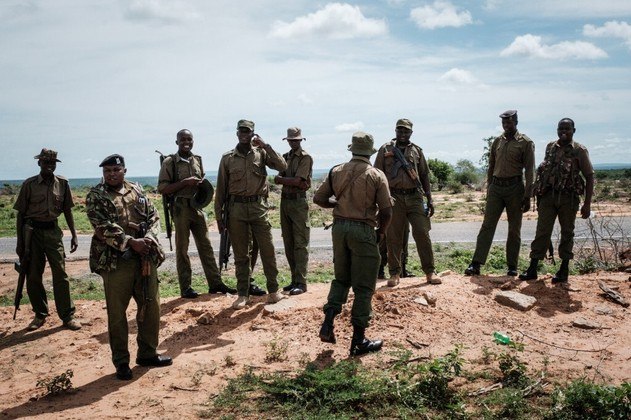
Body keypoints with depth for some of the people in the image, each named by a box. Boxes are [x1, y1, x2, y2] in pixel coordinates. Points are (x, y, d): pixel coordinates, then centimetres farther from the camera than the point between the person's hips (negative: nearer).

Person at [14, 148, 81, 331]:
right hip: (32, 231, 0)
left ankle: (67, 316, 5)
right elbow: (20, 214, 0)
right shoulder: (29, 184, -4)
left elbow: (67, 210, 9)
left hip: (52, 231, 1)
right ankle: (40, 314, 21)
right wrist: (20, 242, -1)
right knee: (33, 276, 6)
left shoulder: (62, 183, 1)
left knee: (60, 273, -2)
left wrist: (74, 235, 5)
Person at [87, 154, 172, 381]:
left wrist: (149, 239, -9)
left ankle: (147, 353, 27)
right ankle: (121, 362, 16)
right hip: (115, 261, -5)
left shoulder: (137, 190, 12)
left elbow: (153, 216, 9)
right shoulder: (95, 197, -3)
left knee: (151, 307, 11)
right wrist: (131, 242, -21)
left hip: (145, 258, 5)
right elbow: (104, 227, -14)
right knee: (117, 313, 2)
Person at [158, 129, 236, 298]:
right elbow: (162, 188, -9)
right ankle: (185, 288, 10)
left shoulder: (198, 160, 11)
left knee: (206, 246, 8)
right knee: (182, 249, 2)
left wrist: (202, 184, 0)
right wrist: (185, 182, -18)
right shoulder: (169, 162, -5)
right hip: (180, 208, -5)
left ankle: (215, 283, 14)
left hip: (197, 207, 5)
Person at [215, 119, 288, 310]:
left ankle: (273, 290, 17)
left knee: (267, 250, 3)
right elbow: (221, 188, 7)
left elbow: (282, 166, -9)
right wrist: (219, 215, 4)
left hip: (258, 206, 0)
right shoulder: (227, 158, 5)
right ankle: (243, 294, 17)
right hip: (236, 208, 1)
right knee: (240, 254, 7)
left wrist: (266, 146, -12)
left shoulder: (261, 153, 5)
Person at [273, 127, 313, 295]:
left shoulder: (306, 158, -5)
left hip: (299, 201, -7)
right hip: (285, 200, 7)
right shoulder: (285, 157, 15)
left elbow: (297, 181, -14)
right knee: (288, 243, 10)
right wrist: (293, 182, -12)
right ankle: (294, 280, 18)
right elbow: (278, 178, 5)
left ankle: (301, 283, -4)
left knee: (300, 244, -6)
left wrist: (281, 179, -3)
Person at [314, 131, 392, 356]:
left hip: (339, 227, 4)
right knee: (363, 287, 5)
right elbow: (386, 211, -9)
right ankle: (358, 341, 11)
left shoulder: (336, 172, 3)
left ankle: (328, 323, 10)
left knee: (341, 278, 22)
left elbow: (318, 198, 6)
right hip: (363, 230, -4)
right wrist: (380, 232, 8)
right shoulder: (376, 175, -7)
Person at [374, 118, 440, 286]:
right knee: (394, 237, 2)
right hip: (394, 198, -1)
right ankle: (394, 273, 12)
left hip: (414, 197, 2)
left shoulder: (417, 151, 12)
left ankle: (430, 272, 7)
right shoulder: (385, 150, 6)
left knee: (422, 233, -3)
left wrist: (430, 199, 8)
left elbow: (424, 176, 14)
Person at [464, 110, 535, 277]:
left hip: (515, 188, -3)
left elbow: (529, 171, -5)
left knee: (514, 229, 5)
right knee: (487, 225, -4)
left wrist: (527, 196, -11)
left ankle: (512, 266, 14)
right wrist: (489, 188, 13)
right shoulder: (497, 142, 12)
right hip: (496, 188, 3)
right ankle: (476, 264, -8)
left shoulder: (525, 143, -2)